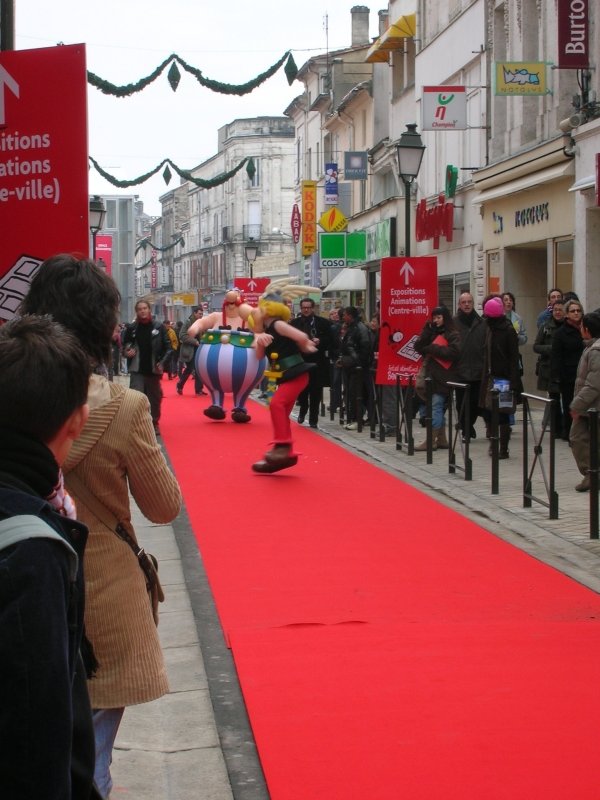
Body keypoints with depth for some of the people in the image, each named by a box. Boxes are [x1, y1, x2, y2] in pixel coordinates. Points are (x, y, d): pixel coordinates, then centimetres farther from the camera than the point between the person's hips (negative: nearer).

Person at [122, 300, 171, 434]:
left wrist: (162, 363, -11)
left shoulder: (159, 327, 0)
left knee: (155, 397, 11)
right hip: (137, 370, 0)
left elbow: (167, 347, 0)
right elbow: (125, 345, 14)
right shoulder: (132, 328, 3)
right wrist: (127, 351, -8)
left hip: (153, 370, 0)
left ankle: (154, 423, 25)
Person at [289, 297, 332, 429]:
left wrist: (320, 341, -15)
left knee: (316, 392, 1)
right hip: (300, 361, 1)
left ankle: (313, 419, 9)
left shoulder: (323, 323, 2)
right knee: (301, 389, 5)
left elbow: (330, 339, 2)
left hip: (317, 362, -1)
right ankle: (303, 410, 33)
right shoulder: (294, 323, 5)